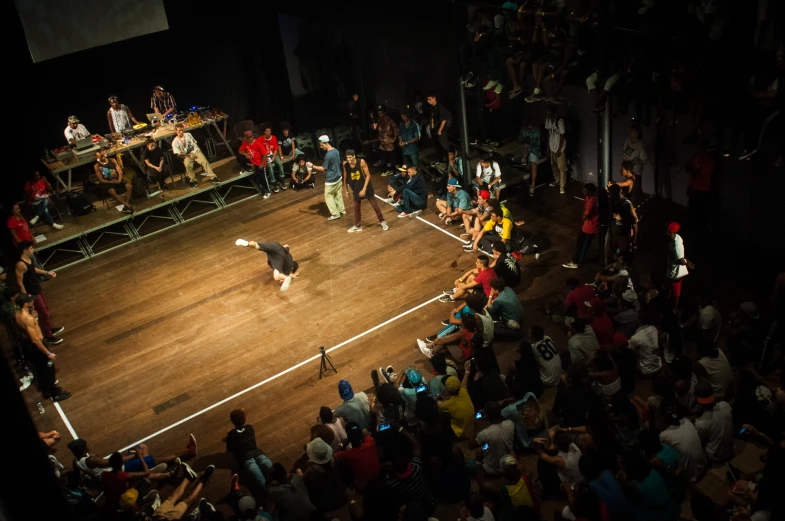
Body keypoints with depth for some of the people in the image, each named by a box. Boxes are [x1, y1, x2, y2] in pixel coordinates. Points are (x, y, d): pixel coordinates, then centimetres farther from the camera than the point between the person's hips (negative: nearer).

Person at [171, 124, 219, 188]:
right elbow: (179, 154, -5)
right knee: (188, 165, -35)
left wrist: (198, 150, 3)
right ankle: (193, 180, -22)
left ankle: (213, 177, -27)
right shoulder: (175, 142, -1)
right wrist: (189, 155, -14)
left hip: (196, 151, 2)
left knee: (204, 161, -26)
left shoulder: (188, 134, 12)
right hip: (186, 156, -2)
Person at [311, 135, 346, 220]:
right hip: (338, 177, 8)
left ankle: (335, 214, 11)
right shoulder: (336, 151, 0)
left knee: (328, 196, 7)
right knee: (338, 195, 19)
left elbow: (323, 168, -19)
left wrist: (312, 166, -10)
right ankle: (342, 211, 29)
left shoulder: (328, 155, -26)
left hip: (331, 180, -8)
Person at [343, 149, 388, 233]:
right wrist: (346, 191, 6)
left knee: (374, 205, 7)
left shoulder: (361, 162, -23)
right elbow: (345, 179, 1)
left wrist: (364, 189, -21)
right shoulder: (345, 165, -13)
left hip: (366, 187, -3)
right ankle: (357, 226, 28)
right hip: (356, 189, 3)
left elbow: (368, 175, -18)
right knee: (356, 207, 13)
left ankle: (382, 221, 25)